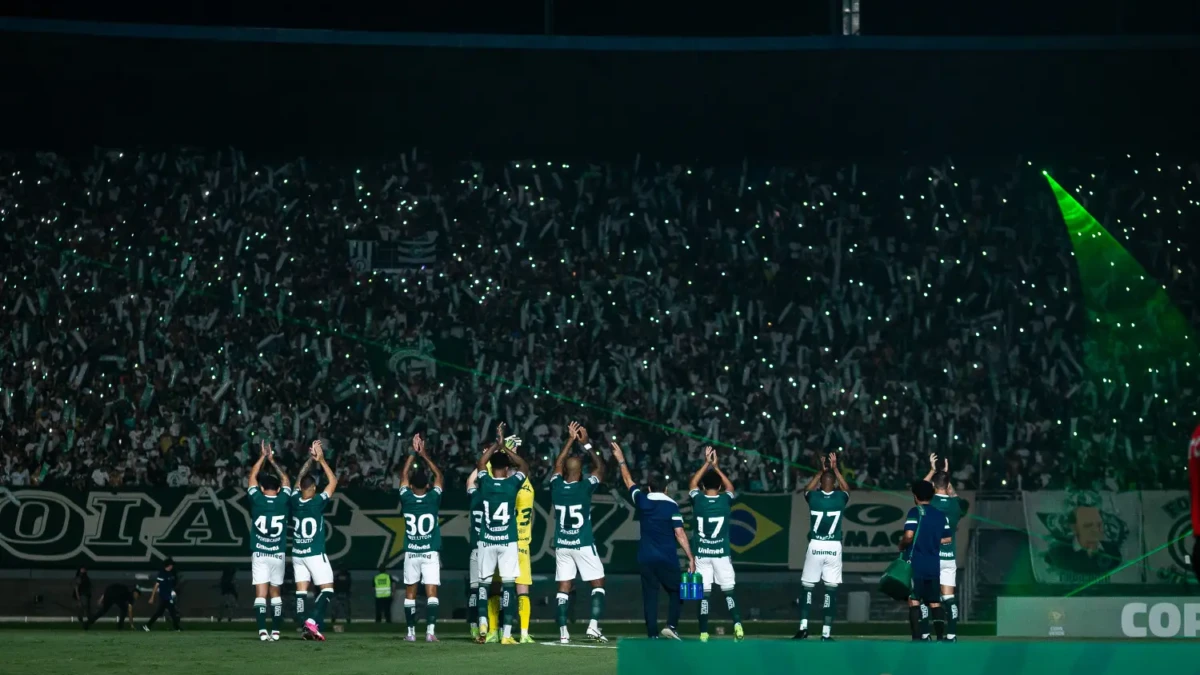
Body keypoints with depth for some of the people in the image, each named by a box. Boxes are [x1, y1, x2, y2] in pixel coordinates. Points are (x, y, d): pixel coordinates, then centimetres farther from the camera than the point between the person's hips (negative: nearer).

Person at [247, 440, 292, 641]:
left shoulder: (257, 500, -6)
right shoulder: (282, 500, -3)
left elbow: (252, 477, 10)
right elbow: (285, 480, 17)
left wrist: (263, 457, 20)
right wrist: (272, 461, 26)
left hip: (259, 555, -2)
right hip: (277, 555, 2)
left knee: (261, 594, -7)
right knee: (275, 593, 13)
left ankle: (262, 631, -20)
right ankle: (275, 631, 10)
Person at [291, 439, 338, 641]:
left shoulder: (294, 501, -3)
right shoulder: (316, 503, -16)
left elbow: (300, 479, 14)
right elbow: (333, 481, -6)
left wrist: (310, 459, 16)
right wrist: (321, 460, -2)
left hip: (297, 554, 5)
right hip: (315, 554, -5)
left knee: (301, 590, 5)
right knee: (327, 589, 0)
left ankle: (305, 627, 0)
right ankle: (312, 621, -17)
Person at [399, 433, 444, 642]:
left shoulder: (406, 499, -4)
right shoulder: (433, 499, -6)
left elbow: (404, 475, 12)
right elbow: (438, 476, 9)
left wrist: (413, 453, 17)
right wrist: (424, 455, 14)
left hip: (411, 553, 1)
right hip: (431, 553, -1)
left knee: (410, 593, 9)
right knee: (431, 592, -6)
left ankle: (411, 631, 9)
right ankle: (430, 631, -18)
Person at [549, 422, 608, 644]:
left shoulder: (556, 486, -2)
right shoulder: (585, 488, -12)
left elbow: (558, 464, 17)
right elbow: (600, 468, 6)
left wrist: (570, 440, 24)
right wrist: (586, 444, 12)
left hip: (561, 546, 4)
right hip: (584, 544, -4)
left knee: (564, 588, 5)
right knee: (598, 584, 6)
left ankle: (563, 632, 0)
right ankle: (593, 625, -9)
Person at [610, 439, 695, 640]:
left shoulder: (643, 501, 4)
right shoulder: (672, 506, -4)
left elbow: (628, 481, 19)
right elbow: (679, 533, -10)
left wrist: (621, 460, 32)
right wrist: (690, 558, -9)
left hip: (646, 557, 2)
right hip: (668, 558, -2)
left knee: (650, 595, 5)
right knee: (675, 591, 11)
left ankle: (652, 633, -1)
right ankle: (671, 625, -7)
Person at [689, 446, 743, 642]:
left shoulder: (698, 500, -3)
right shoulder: (725, 500, -2)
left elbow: (692, 484, 20)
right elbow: (730, 487, 22)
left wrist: (707, 464, 25)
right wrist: (716, 467, 28)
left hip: (702, 554, 0)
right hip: (721, 554, 0)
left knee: (704, 594, 1)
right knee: (728, 592, 4)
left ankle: (703, 634, -1)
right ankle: (737, 625, -14)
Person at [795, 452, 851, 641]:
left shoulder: (813, 497, -3)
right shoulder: (840, 498, -2)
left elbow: (807, 489, 24)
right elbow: (846, 489, 24)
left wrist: (821, 471, 30)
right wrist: (835, 469, 31)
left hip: (815, 547, 0)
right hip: (834, 547, 0)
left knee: (807, 587, 10)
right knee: (831, 589, 3)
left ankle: (803, 626, 2)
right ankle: (826, 632, 0)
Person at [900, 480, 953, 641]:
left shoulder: (915, 512, -8)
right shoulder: (941, 515, 9)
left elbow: (909, 536, -19)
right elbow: (947, 539, 12)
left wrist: (901, 546, 0)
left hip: (915, 563, -5)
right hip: (934, 565, 5)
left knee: (914, 600, -3)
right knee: (935, 602, 12)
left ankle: (918, 637, -11)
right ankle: (941, 636, 8)